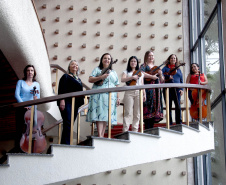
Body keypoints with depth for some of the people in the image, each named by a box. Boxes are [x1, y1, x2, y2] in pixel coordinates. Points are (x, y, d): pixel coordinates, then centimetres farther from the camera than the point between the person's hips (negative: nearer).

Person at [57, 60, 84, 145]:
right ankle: (66, 144, -22)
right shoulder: (66, 77, 6)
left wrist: (80, 103, 16)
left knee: (70, 124, 3)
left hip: (75, 103, 6)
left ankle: (63, 143, 6)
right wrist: (62, 100, -18)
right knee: (67, 123, -17)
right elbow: (61, 89, -5)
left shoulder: (79, 79, 24)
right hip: (67, 102, -6)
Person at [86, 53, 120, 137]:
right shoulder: (97, 69, 12)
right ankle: (99, 135, -23)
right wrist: (101, 77, -12)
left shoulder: (113, 72, 21)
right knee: (99, 114, -15)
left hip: (110, 96, 4)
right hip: (99, 95, -3)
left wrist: (118, 98, 8)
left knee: (106, 116, -2)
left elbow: (117, 86, 17)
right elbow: (90, 80, 1)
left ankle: (102, 135, 0)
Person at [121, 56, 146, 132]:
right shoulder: (126, 72, 13)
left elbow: (142, 85, 18)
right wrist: (132, 77, -17)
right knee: (128, 113, -11)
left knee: (137, 113, 1)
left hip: (138, 93, 3)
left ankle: (135, 130, 5)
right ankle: (125, 130, -13)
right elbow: (122, 79, -7)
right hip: (129, 93, -3)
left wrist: (144, 94, 7)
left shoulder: (140, 73, 20)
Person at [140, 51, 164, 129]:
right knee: (148, 109, -13)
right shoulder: (144, 66, 5)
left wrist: (160, 74, -1)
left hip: (156, 90, 6)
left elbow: (162, 80, 19)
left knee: (155, 108, 2)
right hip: (148, 90, -6)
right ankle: (147, 130, -13)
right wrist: (151, 76, -18)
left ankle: (151, 128, 6)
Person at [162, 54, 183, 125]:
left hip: (177, 89, 1)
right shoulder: (165, 68, 11)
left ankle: (179, 123, 0)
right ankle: (170, 124, 7)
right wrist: (168, 76, -19)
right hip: (168, 89, -1)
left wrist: (182, 89, 3)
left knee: (178, 106, -6)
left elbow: (181, 80, 15)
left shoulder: (178, 69, 18)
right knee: (169, 107, 1)